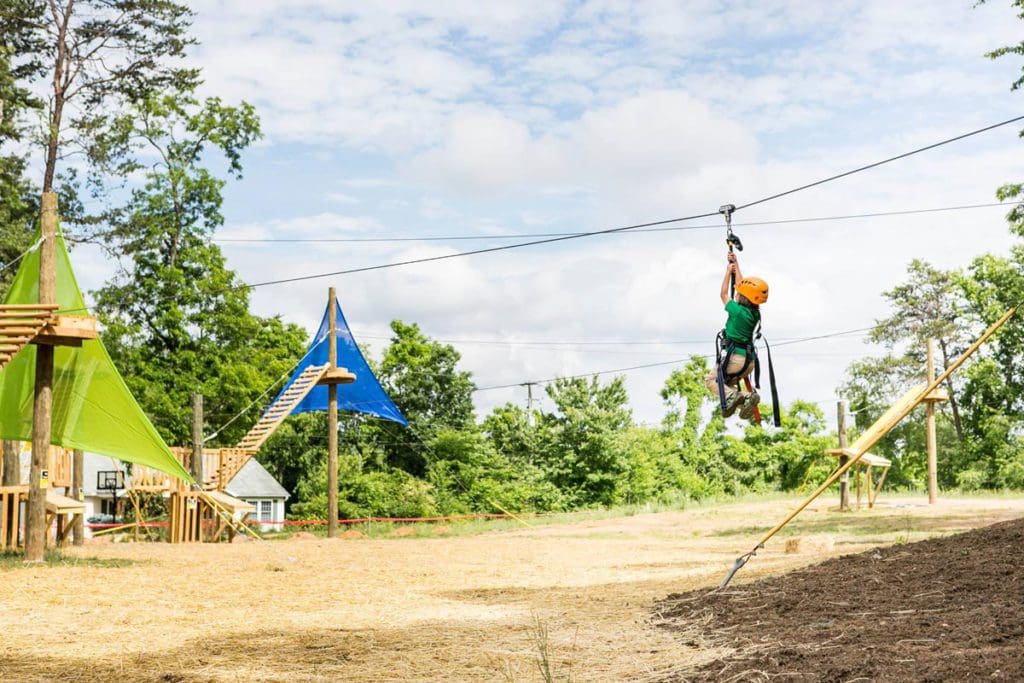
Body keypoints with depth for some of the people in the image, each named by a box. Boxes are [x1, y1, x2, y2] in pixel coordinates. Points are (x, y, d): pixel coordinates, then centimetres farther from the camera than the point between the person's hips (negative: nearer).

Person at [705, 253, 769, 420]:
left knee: (711, 380, 7)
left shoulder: (738, 311, -16)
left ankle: (731, 396, -22)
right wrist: (736, 265, 26)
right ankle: (745, 398, -7)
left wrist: (729, 271, 10)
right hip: (750, 360, 7)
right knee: (728, 383, 22)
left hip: (734, 357, -7)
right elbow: (742, 286, 18)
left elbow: (724, 294, 0)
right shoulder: (755, 312, 6)